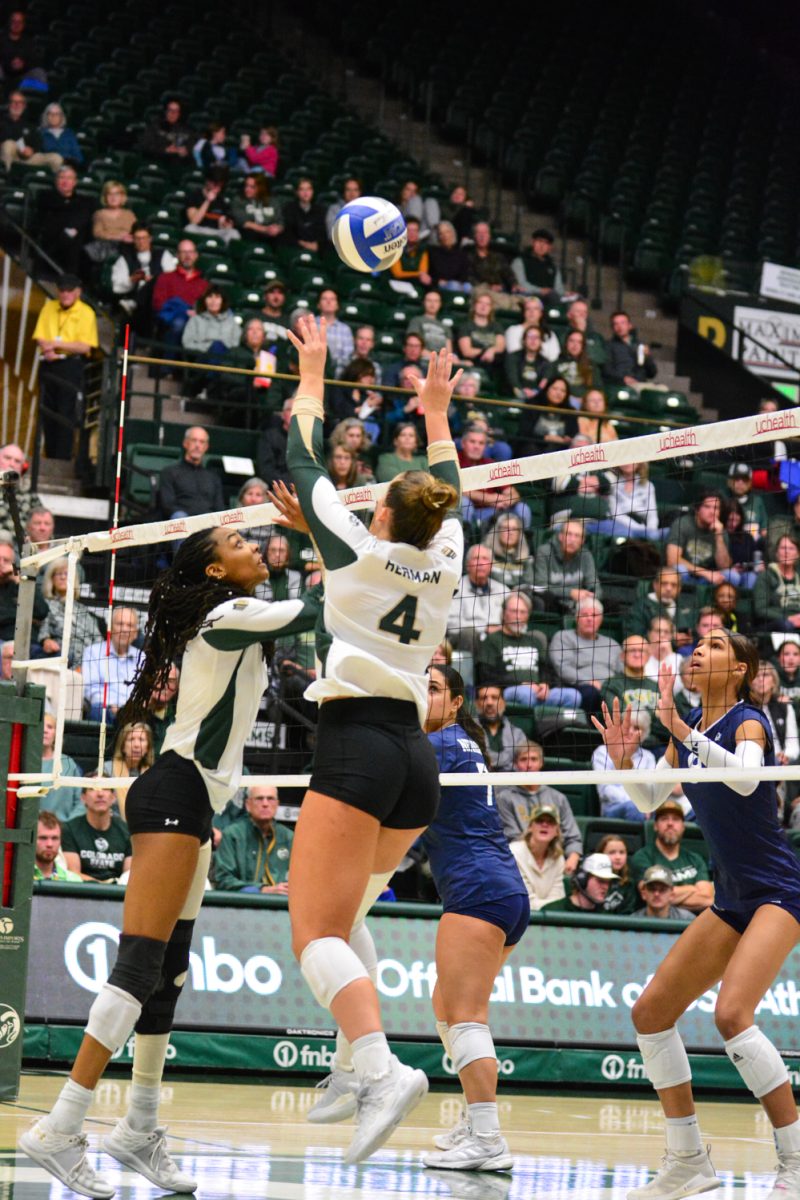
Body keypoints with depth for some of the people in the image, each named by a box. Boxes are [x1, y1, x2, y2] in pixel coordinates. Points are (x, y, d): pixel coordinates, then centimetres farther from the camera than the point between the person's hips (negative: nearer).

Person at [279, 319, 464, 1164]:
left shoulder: (355, 549, -1)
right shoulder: (444, 561, 11)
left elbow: (305, 464, 12)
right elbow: (448, 491, 32)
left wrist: (312, 376, 25)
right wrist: (437, 411, 45)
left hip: (356, 745, -7)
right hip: (415, 754, 7)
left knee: (315, 932, -14)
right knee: (342, 915, 23)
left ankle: (382, 1069, -35)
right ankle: (361, 1061, 12)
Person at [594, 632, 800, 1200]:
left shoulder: (748, 721, -13)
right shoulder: (688, 731, 9)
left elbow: (746, 778, -34)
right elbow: (650, 800, 18)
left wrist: (683, 730, -36)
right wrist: (624, 761, 0)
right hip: (733, 901, 8)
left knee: (732, 1013, -26)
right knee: (651, 1011, 3)